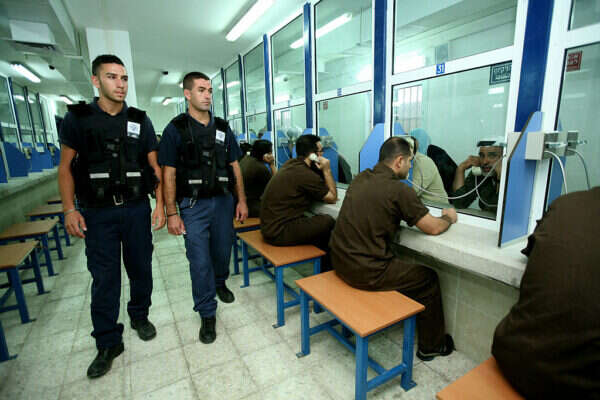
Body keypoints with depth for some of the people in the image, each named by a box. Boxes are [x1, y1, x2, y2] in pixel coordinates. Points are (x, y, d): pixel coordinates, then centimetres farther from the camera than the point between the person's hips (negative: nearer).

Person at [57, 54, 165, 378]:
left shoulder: (140, 121, 5)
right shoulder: (77, 118, 2)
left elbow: (155, 166, 5)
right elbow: (65, 166, 3)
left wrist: (160, 204, -2)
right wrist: (70, 209, -6)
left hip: (136, 209, 1)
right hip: (97, 212, -1)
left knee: (140, 269, 12)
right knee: (104, 278, 5)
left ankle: (139, 316, 35)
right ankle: (108, 343, 20)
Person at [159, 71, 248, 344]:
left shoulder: (222, 128, 9)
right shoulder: (175, 129, -2)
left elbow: (235, 166, 10)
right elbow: (168, 174, -5)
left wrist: (241, 201, 5)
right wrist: (172, 213, -9)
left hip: (223, 201, 4)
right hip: (193, 204, -3)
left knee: (223, 251, 15)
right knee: (199, 261, 0)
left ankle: (220, 283, 45)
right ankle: (207, 314, 16)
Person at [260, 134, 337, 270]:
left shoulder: (291, 163, 8)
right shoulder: (306, 175, -19)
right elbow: (333, 198, -5)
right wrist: (327, 170, -3)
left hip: (270, 225, 10)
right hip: (279, 233, -10)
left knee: (320, 223, 12)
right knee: (329, 223, -13)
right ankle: (327, 270, 7)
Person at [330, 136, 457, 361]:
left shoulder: (361, 178, 6)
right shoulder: (399, 189, -15)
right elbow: (433, 228, -6)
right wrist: (449, 217, 15)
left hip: (340, 261, 8)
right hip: (365, 272, -7)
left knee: (396, 263, 32)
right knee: (428, 279, 13)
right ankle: (431, 346, 32)